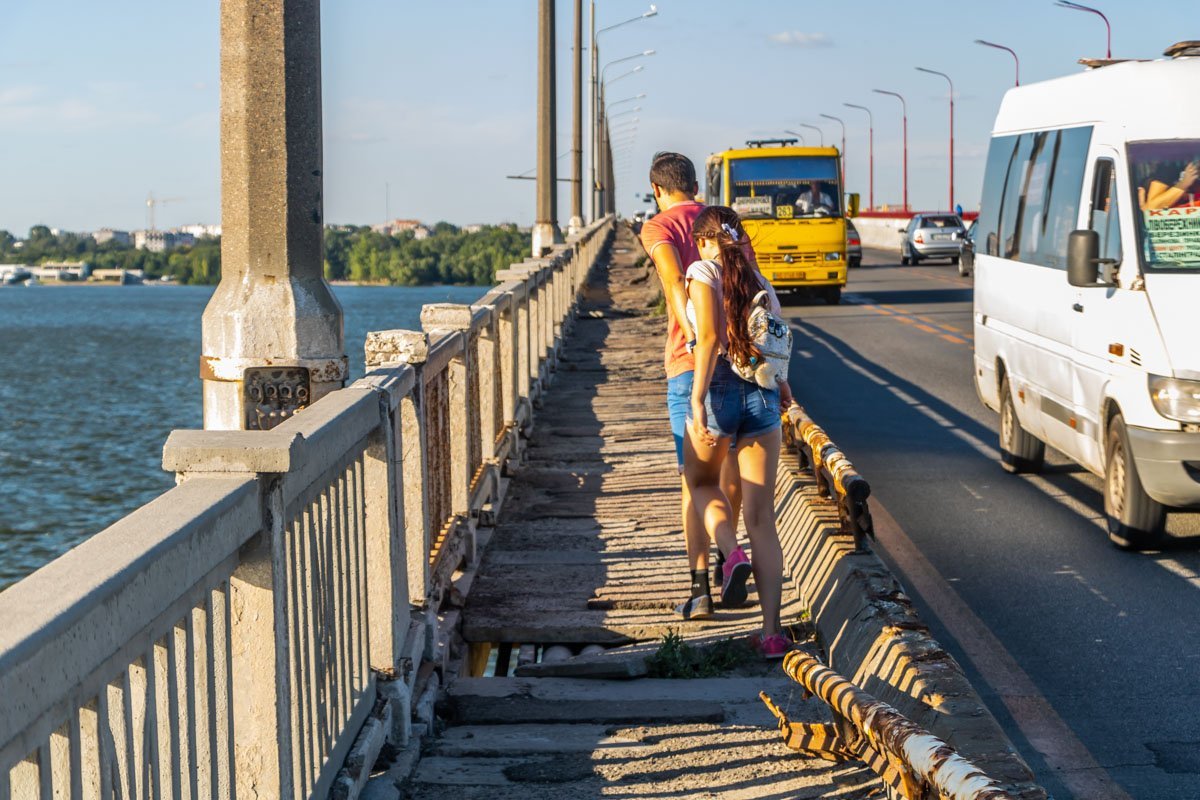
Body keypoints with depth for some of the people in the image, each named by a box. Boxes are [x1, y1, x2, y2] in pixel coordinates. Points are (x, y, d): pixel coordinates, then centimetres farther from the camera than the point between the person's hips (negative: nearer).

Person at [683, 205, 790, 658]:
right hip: (763, 395, 4)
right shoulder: (762, 285, 16)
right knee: (761, 517, 4)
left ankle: (732, 555, -5)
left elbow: (709, 338, -13)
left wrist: (698, 404, -18)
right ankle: (772, 631, -3)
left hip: (720, 389, -4)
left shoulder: (703, 272, -1)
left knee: (701, 482, 25)